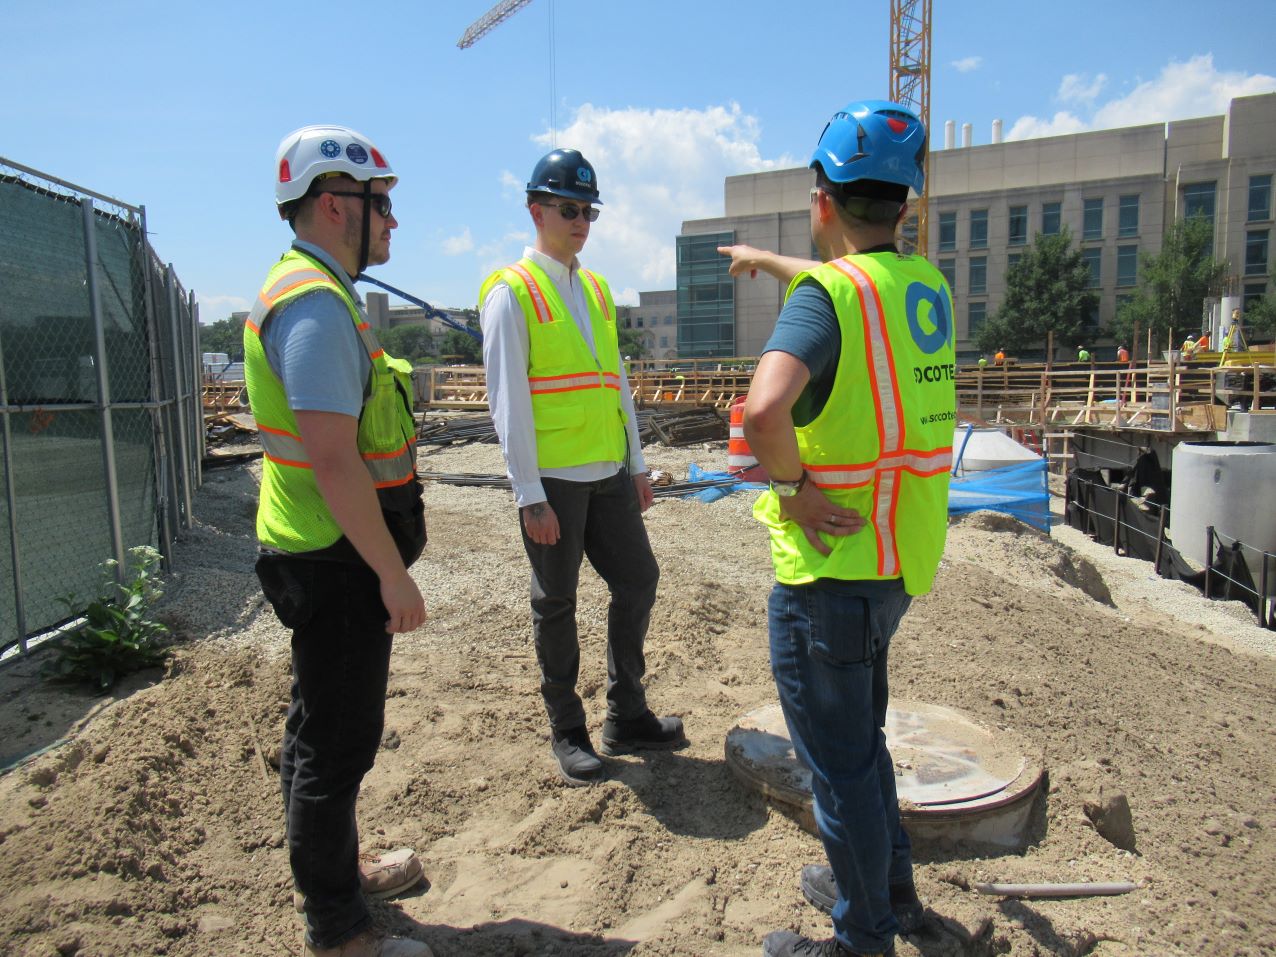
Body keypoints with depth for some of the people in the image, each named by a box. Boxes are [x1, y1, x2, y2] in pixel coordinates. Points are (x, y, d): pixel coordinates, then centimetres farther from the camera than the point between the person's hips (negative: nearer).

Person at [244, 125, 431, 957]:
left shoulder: (315, 294, 15)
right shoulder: (317, 303, -19)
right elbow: (332, 458, -26)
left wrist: (383, 561, 20)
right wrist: (394, 573, -21)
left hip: (326, 556, 11)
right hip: (339, 563, -11)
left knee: (324, 728, 22)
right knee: (338, 741, 3)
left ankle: (335, 875, 42)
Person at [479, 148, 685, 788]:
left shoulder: (596, 289, 15)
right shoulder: (512, 292, -6)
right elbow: (508, 400, -12)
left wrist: (637, 464, 13)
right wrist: (530, 495, -16)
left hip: (607, 473, 7)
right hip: (552, 479, -7)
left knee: (638, 579, 10)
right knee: (556, 605, 6)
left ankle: (627, 716, 27)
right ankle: (567, 732, 23)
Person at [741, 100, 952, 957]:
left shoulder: (826, 295, -20)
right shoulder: (926, 284, 5)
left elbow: (766, 409, -38)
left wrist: (792, 486, -20)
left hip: (830, 564, -8)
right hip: (900, 560, 8)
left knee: (839, 757, 9)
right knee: (860, 733, 27)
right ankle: (890, 887, 45)